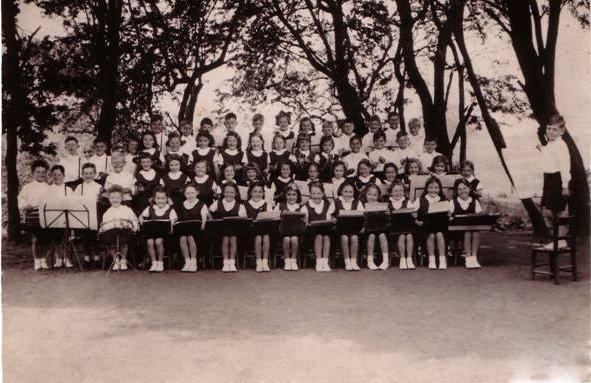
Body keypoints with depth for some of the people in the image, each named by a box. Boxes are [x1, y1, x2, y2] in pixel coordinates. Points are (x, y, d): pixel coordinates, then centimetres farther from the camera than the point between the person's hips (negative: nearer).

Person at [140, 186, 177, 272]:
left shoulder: (170, 210, 3)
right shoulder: (150, 209, 12)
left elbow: (174, 221, -3)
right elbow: (141, 216, 21)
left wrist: (171, 227, -23)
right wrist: (142, 222, 1)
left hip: (165, 232, -2)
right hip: (151, 232, 3)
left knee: (158, 241, -33)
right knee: (149, 242, -29)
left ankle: (160, 263, -13)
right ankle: (154, 263, -16)